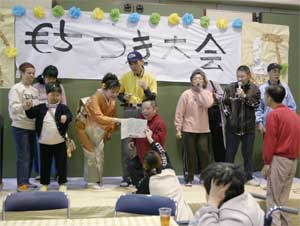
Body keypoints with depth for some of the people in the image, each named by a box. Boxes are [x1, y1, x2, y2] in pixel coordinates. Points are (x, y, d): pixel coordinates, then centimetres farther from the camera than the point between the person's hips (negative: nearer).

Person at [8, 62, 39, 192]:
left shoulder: (34, 90, 13)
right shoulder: (16, 88, -9)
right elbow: (13, 108, -18)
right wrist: (24, 105, -35)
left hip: (32, 127, 8)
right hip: (20, 127, -7)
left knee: (30, 156, 11)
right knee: (23, 156, -8)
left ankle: (26, 181, 21)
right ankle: (21, 184, -2)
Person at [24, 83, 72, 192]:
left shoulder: (63, 107, -3)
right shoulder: (41, 107, 2)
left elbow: (69, 116, -16)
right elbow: (31, 115, 3)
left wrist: (66, 117, -40)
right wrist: (28, 109, -18)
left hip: (59, 142, -1)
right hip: (44, 142, 2)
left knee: (61, 163, 6)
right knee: (45, 164, 11)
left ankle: (62, 183, 19)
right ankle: (44, 183, 24)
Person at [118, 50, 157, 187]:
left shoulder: (150, 78, 3)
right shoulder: (125, 77, 7)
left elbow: (153, 98, -1)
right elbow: (119, 94, 12)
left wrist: (146, 88, -19)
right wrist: (124, 98, -10)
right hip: (128, 112, 1)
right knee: (126, 144, -2)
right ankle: (126, 177, 7)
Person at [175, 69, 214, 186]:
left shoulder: (207, 93, 5)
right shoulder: (186, 94, -3)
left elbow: (208, 104, -18)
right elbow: (179, 113, -4)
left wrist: (201, 89, -12)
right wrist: (178, 129, -7)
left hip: (203, 130, 2)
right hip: (189, 129, -2)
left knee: (204, 152, -1)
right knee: (189, 154, 4)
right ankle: (189, 179, 15)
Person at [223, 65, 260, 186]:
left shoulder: (254, 89, 1)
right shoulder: (230, 88, 0)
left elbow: (256, 104, -9)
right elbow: (224, 103, 2)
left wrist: (244, 96, -19)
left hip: (248, 126, 1)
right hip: (232, 126, 0)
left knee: (248, 153, 11)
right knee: (230, 153, 7)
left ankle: (249, 177, 22)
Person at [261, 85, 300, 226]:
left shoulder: (273, 114, -11)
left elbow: (270, 140, -14)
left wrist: (266, 162, -10)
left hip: (279, 159, -7)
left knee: (273, 197, -1)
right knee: (283, 196, 14)